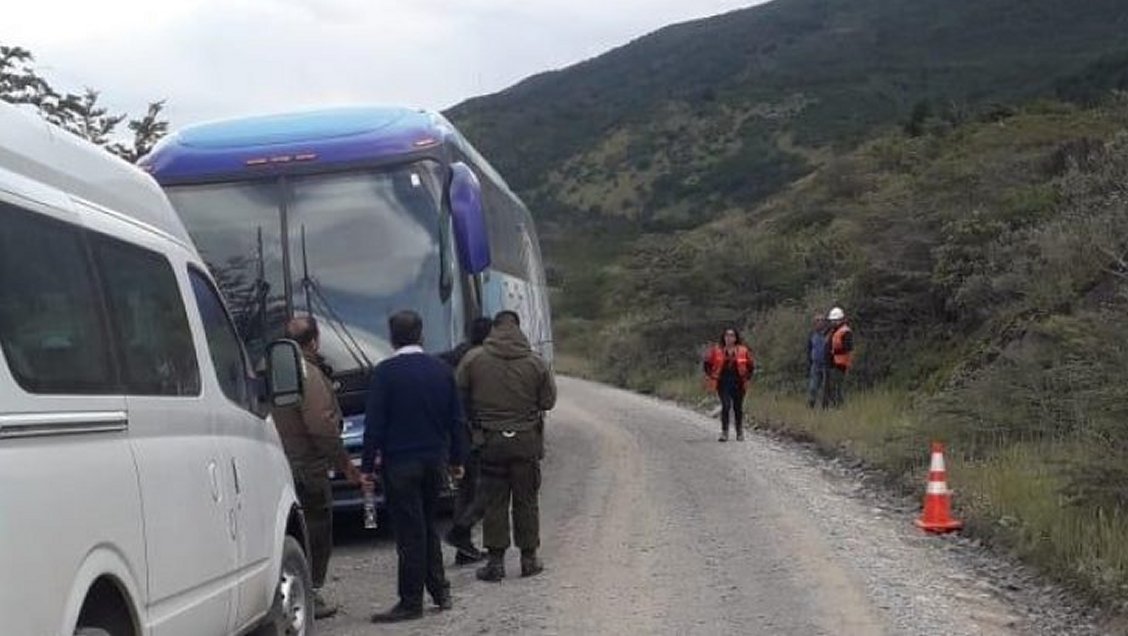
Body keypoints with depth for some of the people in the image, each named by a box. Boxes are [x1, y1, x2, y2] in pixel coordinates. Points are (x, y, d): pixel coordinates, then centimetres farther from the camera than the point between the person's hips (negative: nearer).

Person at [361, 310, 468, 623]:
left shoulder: (386, 372, -10)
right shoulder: (441, 370, 5)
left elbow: (374, 422, -10)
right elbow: (456, 419, 10)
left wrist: (367, 465, -5)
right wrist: (457, 459, 18)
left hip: (401, 463, -5)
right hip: (435, 461, 5)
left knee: (410, 532, -2)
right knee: (427, 526, 19)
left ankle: (411, 602, 2)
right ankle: (440, 591, 21)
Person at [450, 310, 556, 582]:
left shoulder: (473, 359, -6)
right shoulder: (535, 363, -5)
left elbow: (459, 397, 0)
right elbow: (548, 401, 1)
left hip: (490, 440, 0)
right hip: (526, 440, 1)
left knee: (493, 501, 6)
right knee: (527, 500, 10)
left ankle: (495, 560, 6)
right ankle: (529, 558, 16)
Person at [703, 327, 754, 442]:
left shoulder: (743, 351, 1)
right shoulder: (717, 350, -1)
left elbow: (751, 365, 12)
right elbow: (707, 363, 10)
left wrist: (747, 377, 6)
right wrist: (710, 376, 5)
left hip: (738, 384, 1)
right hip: (723, 384, -1)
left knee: (738, 408, 8)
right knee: (726, 406, -13)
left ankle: (740, 432, 21)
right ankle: (724, 432, -9)